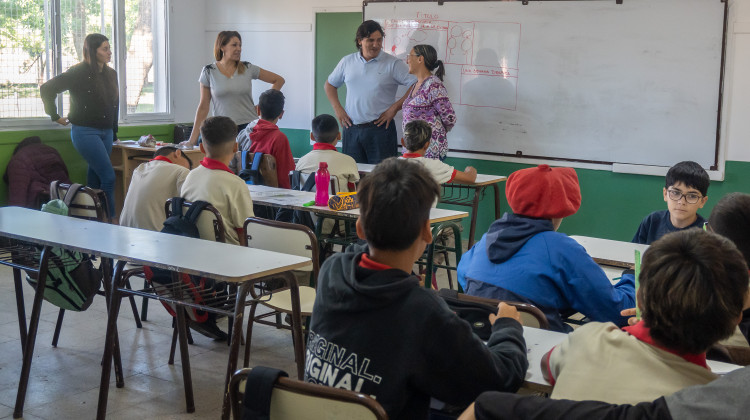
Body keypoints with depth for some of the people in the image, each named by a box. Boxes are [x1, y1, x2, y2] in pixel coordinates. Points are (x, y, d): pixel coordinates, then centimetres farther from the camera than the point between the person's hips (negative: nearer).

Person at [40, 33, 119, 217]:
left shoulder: (111, 74, 10)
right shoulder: (78, 73, -10)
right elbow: (46, 89, -9)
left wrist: (113, 130, 18)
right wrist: (55, 116, -5)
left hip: (106, 133, 7)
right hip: (85, 131, -7)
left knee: (95, 178, 10)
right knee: (108, 177, -14)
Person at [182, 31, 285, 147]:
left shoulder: (248, 68, 4)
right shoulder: (209, 72, 2)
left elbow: (279, 80, 12)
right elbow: (203, 107, 4)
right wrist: (192, 139, 1)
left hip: (249, 127, 1)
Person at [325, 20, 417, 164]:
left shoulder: (393, 64, -3)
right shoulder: (347, 61, 10)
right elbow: (330, 84, 23)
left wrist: (395, 108, -11)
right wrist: (337, 109, 9)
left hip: (380, 129, -4)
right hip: (352, 129, 4)